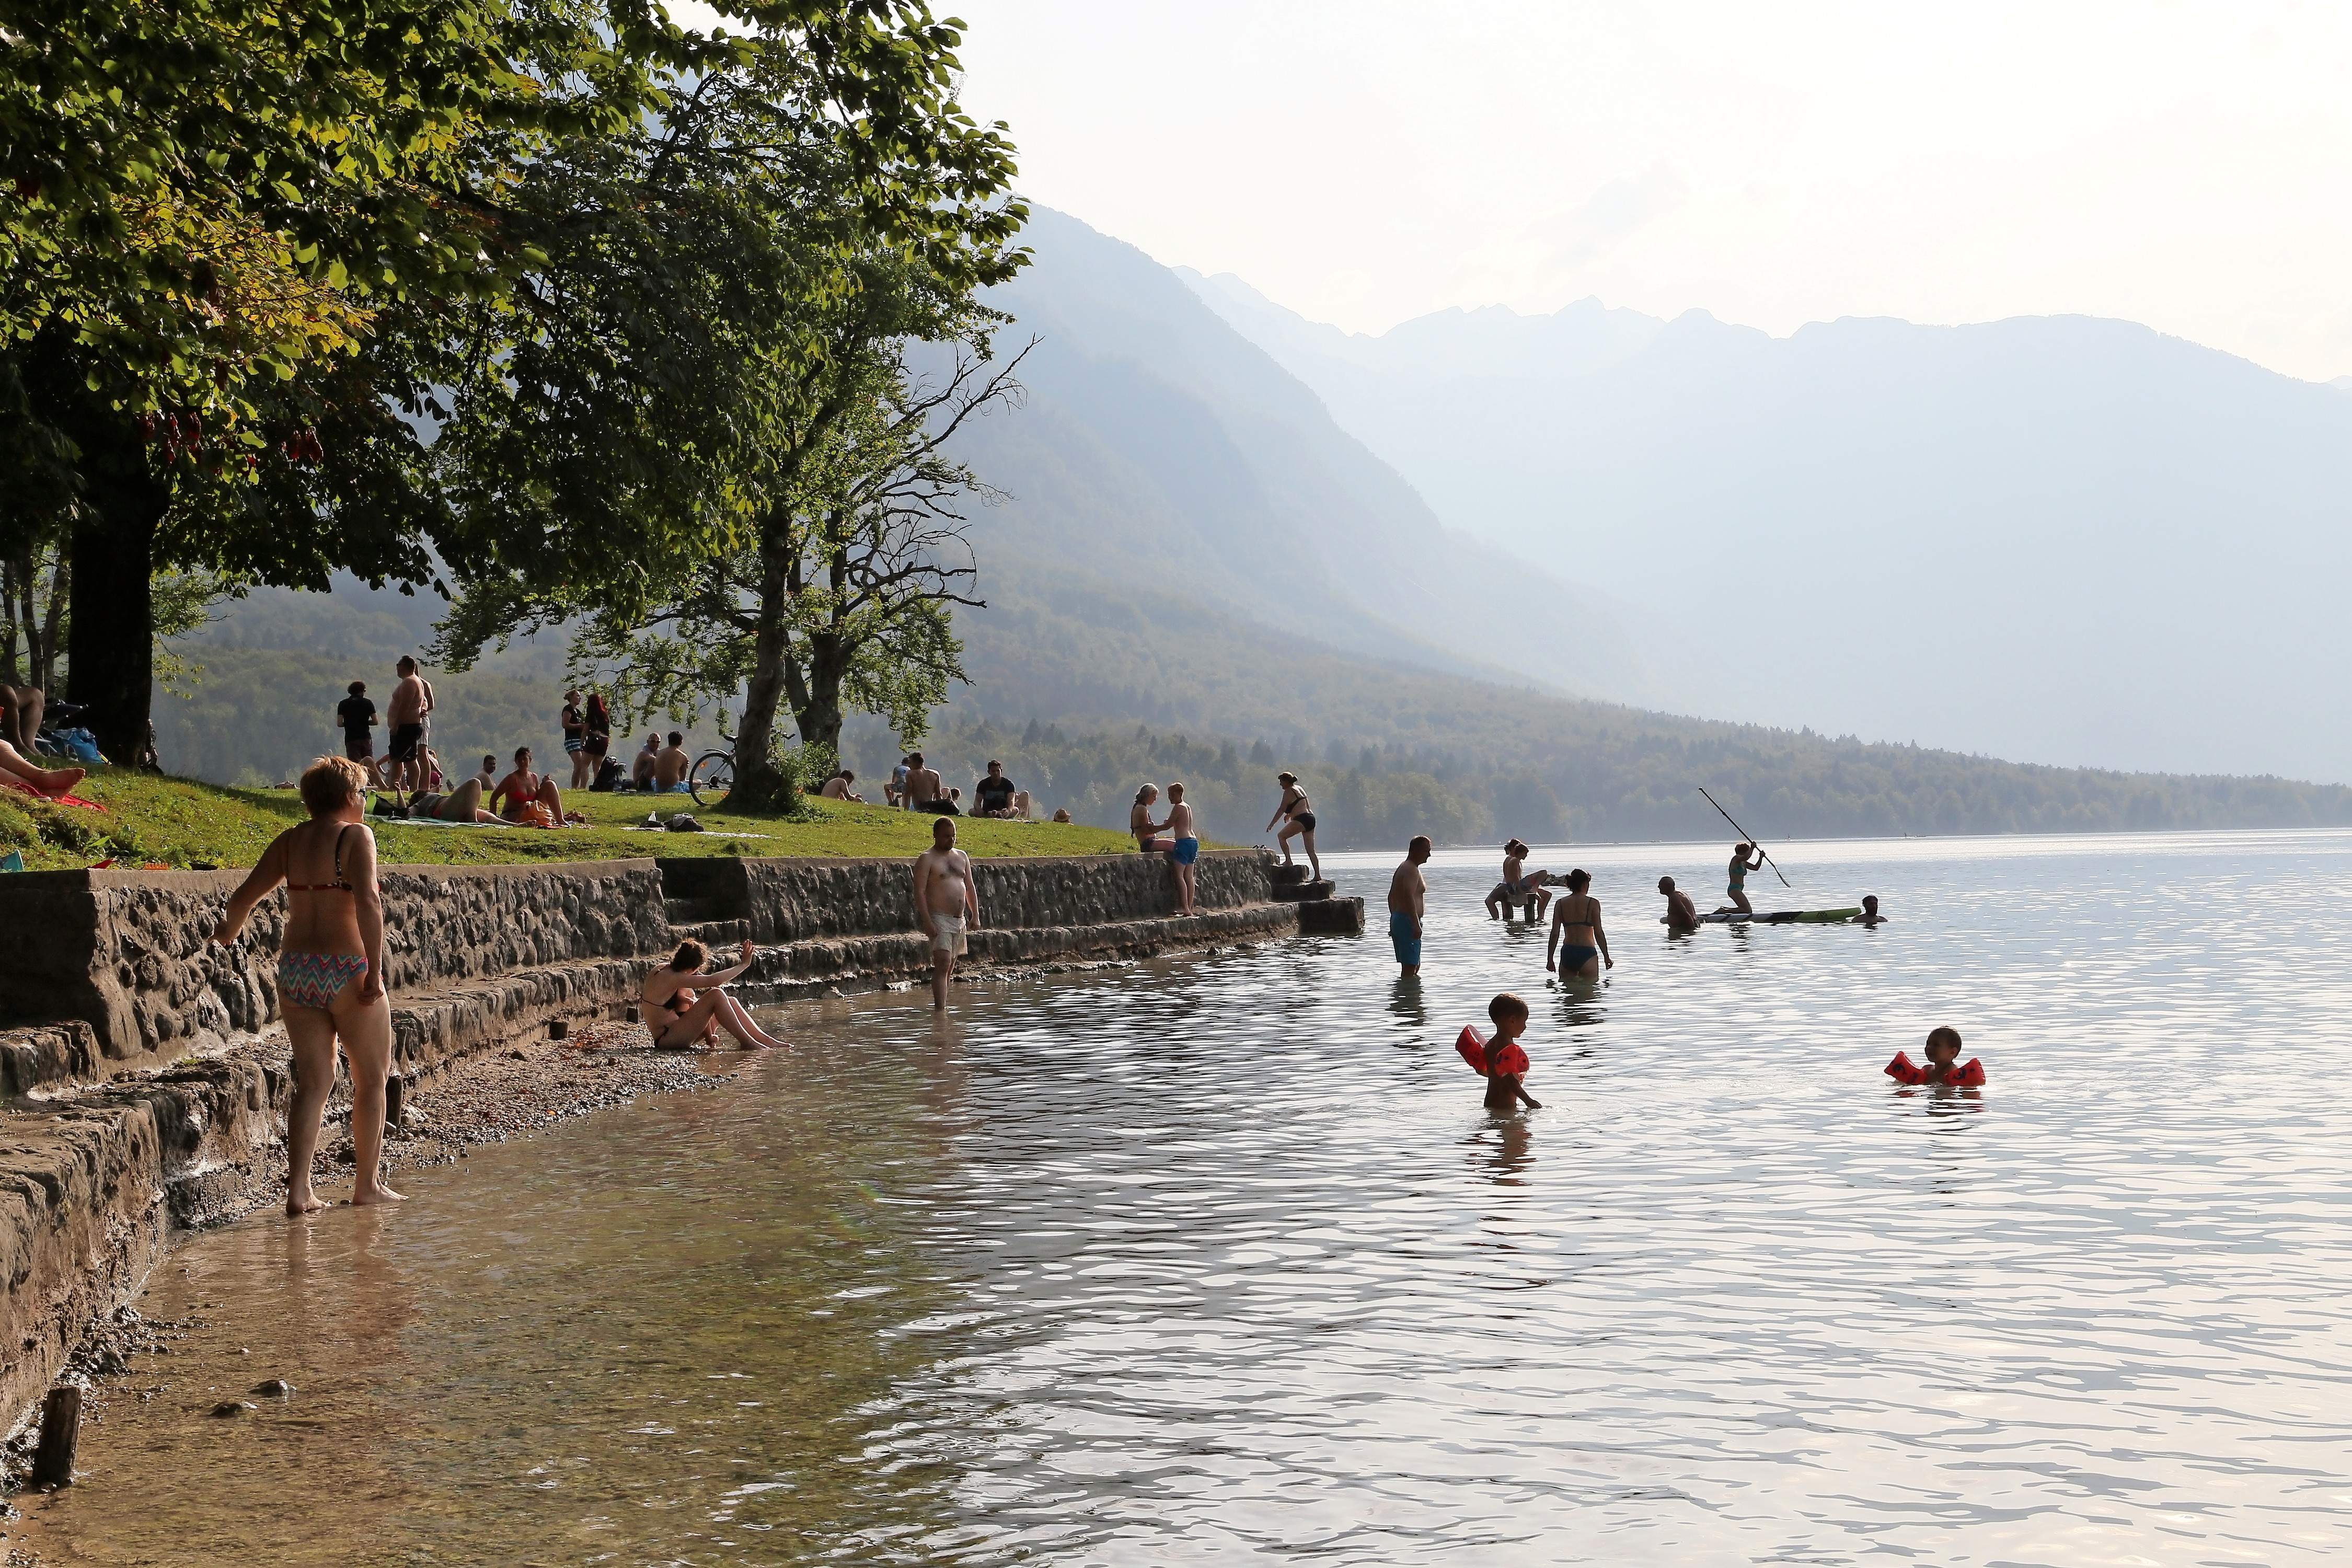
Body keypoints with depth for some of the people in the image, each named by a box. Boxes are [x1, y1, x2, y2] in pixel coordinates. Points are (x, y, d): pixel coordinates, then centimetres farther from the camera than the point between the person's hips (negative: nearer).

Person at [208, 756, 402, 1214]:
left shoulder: (290, 841, 9)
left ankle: (298, 1189, 1)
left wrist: (229, 931, 31)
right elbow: (367, 901, -21)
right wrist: (375, 968, -20)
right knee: (372, 1077, 11)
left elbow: (243, 897, 11)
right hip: (346, 970, -5)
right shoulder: (355, 836, -7)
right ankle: (368, 1184, 17)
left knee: (313, 1080, 11)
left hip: (294, 970, 6)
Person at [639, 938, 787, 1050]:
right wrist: (744, 964, -17)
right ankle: (746, 1042, -16)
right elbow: (713, 981, -25)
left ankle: (766, 1040, 4)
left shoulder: (663, 969, 8)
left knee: (730, 1002, 6)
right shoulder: (671, 978, -21)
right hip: (669, 1039, -10)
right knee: (717, 995, -21)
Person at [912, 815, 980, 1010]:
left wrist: (975, 916, 10)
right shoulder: (927, 859, -5)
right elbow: (919, 892, -12)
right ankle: (940, 1009, -21)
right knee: (942, 964, -17)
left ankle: (942, 1007, 14)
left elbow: (970, 887, 19)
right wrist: (926, 921, -20)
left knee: (950, 967, 8)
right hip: (938, 919, -7)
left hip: (960, 920, 7)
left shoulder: (962, 857, 16)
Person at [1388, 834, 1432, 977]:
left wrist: (1395, 920, 27)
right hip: (1408, 921, -11)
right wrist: (1416, 925, -28)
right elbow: (1409, 897, -26)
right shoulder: (1412, 870, -13)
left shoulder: (1402, 868, 20)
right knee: (1410, 966, -12)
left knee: (1415, 965, 15)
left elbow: (1391, 897, 24)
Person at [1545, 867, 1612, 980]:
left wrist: (1550, 959, 9)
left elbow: (1555, 934, 3)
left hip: (1567, 953, 3)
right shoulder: (1593, 903, -4)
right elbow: (1599, 933, -5)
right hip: (1587, 953, -3)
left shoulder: (1561, 903, 5)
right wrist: (1606, 957, 4)